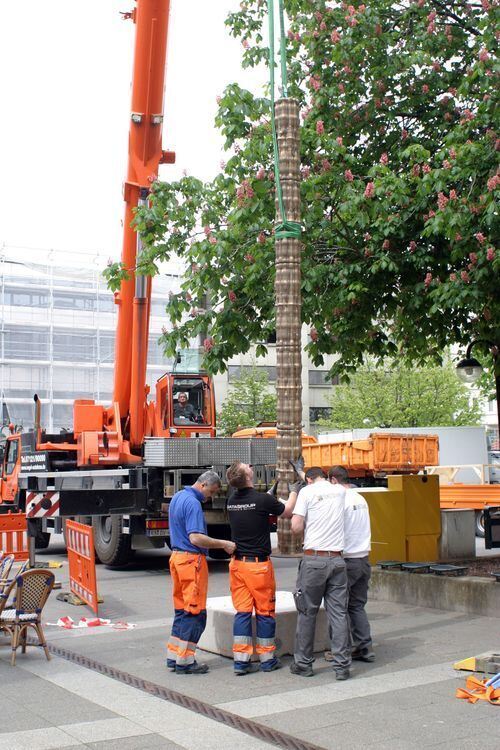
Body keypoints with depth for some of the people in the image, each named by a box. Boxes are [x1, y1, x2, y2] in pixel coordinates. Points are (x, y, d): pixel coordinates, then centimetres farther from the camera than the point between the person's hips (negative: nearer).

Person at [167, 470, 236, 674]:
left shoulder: (177, 497, 14)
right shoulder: (193, 503, -17)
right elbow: (196, 538, -25)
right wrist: (223, 544, -19)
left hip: (177, 556, 10)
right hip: (192, 559, -10)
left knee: (182, 610, 15)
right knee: (195, 612, -3)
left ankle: (174, 657, 19)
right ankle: (184, 662, 1)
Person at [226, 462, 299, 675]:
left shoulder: (232, 501, 3)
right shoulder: (262, 499, -15)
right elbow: (287, 512, 2)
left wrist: (270, 496, 29)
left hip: (237, 562, 5)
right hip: (259, 563, -5)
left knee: (242, 612, 7)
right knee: (264, 612, 7)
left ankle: (241, 660, 4)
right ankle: (267, 659, 15)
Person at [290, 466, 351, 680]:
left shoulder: (307, 491, -2)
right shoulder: (340, 491, 9)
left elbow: (296, 527, -7)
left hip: (314, 560, -3)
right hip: (337, 560, 3)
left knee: (307, 613, 7)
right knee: (339, 613, 5)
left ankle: (303, 664, 15)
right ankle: (342, 666, 4)